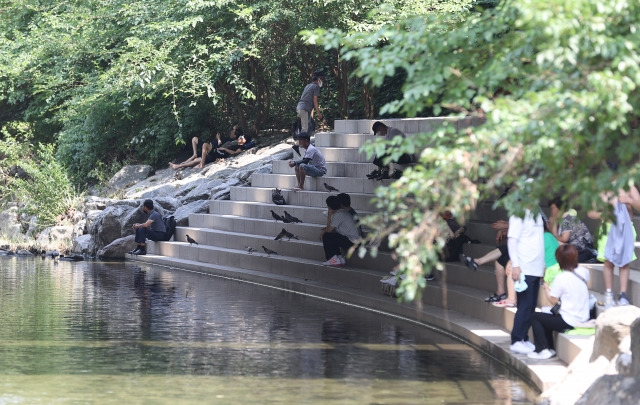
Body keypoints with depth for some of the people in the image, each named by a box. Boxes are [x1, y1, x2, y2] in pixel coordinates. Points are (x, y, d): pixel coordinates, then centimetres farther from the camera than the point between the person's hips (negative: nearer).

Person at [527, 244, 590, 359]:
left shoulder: (561, 278, -19)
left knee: (535, 317, 11)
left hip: (569, 322, -7)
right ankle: (550, 349, 29)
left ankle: (542, 350, 9)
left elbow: (553, 300, -10)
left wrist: (546, 289, 9)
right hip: (584, 319, 7)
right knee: (548, 318, 29)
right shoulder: (584, 272, -1)